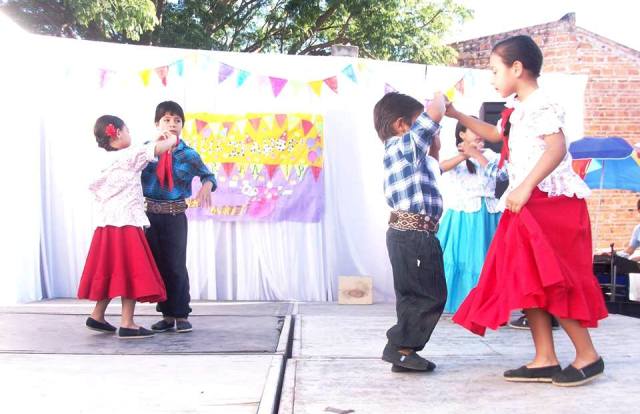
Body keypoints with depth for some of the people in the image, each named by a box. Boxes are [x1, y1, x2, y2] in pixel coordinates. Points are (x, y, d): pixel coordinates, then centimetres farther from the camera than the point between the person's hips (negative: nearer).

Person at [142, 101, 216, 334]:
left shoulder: (188, 154, 0)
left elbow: (207, 175, -3)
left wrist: (206, 187, -22)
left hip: (175, 216, -2)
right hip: (150, 214, 2)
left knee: (176, 266, -2)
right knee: (158, 266, 8)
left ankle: (181, 315, 7)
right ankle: (167, 315, 18)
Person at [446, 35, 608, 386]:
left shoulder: (539, 106, -12)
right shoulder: (517, 111, 18)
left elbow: (558, 147, -27)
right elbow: (495, 133, 39)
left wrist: (525, 187, -33)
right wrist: (457, 115, 34)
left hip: (550, 203, -10)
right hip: (528, 208, 10)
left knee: (549, 282, -12)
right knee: (528, 282, 6)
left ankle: (587, 355, -1)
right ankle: (545, 360, 7)